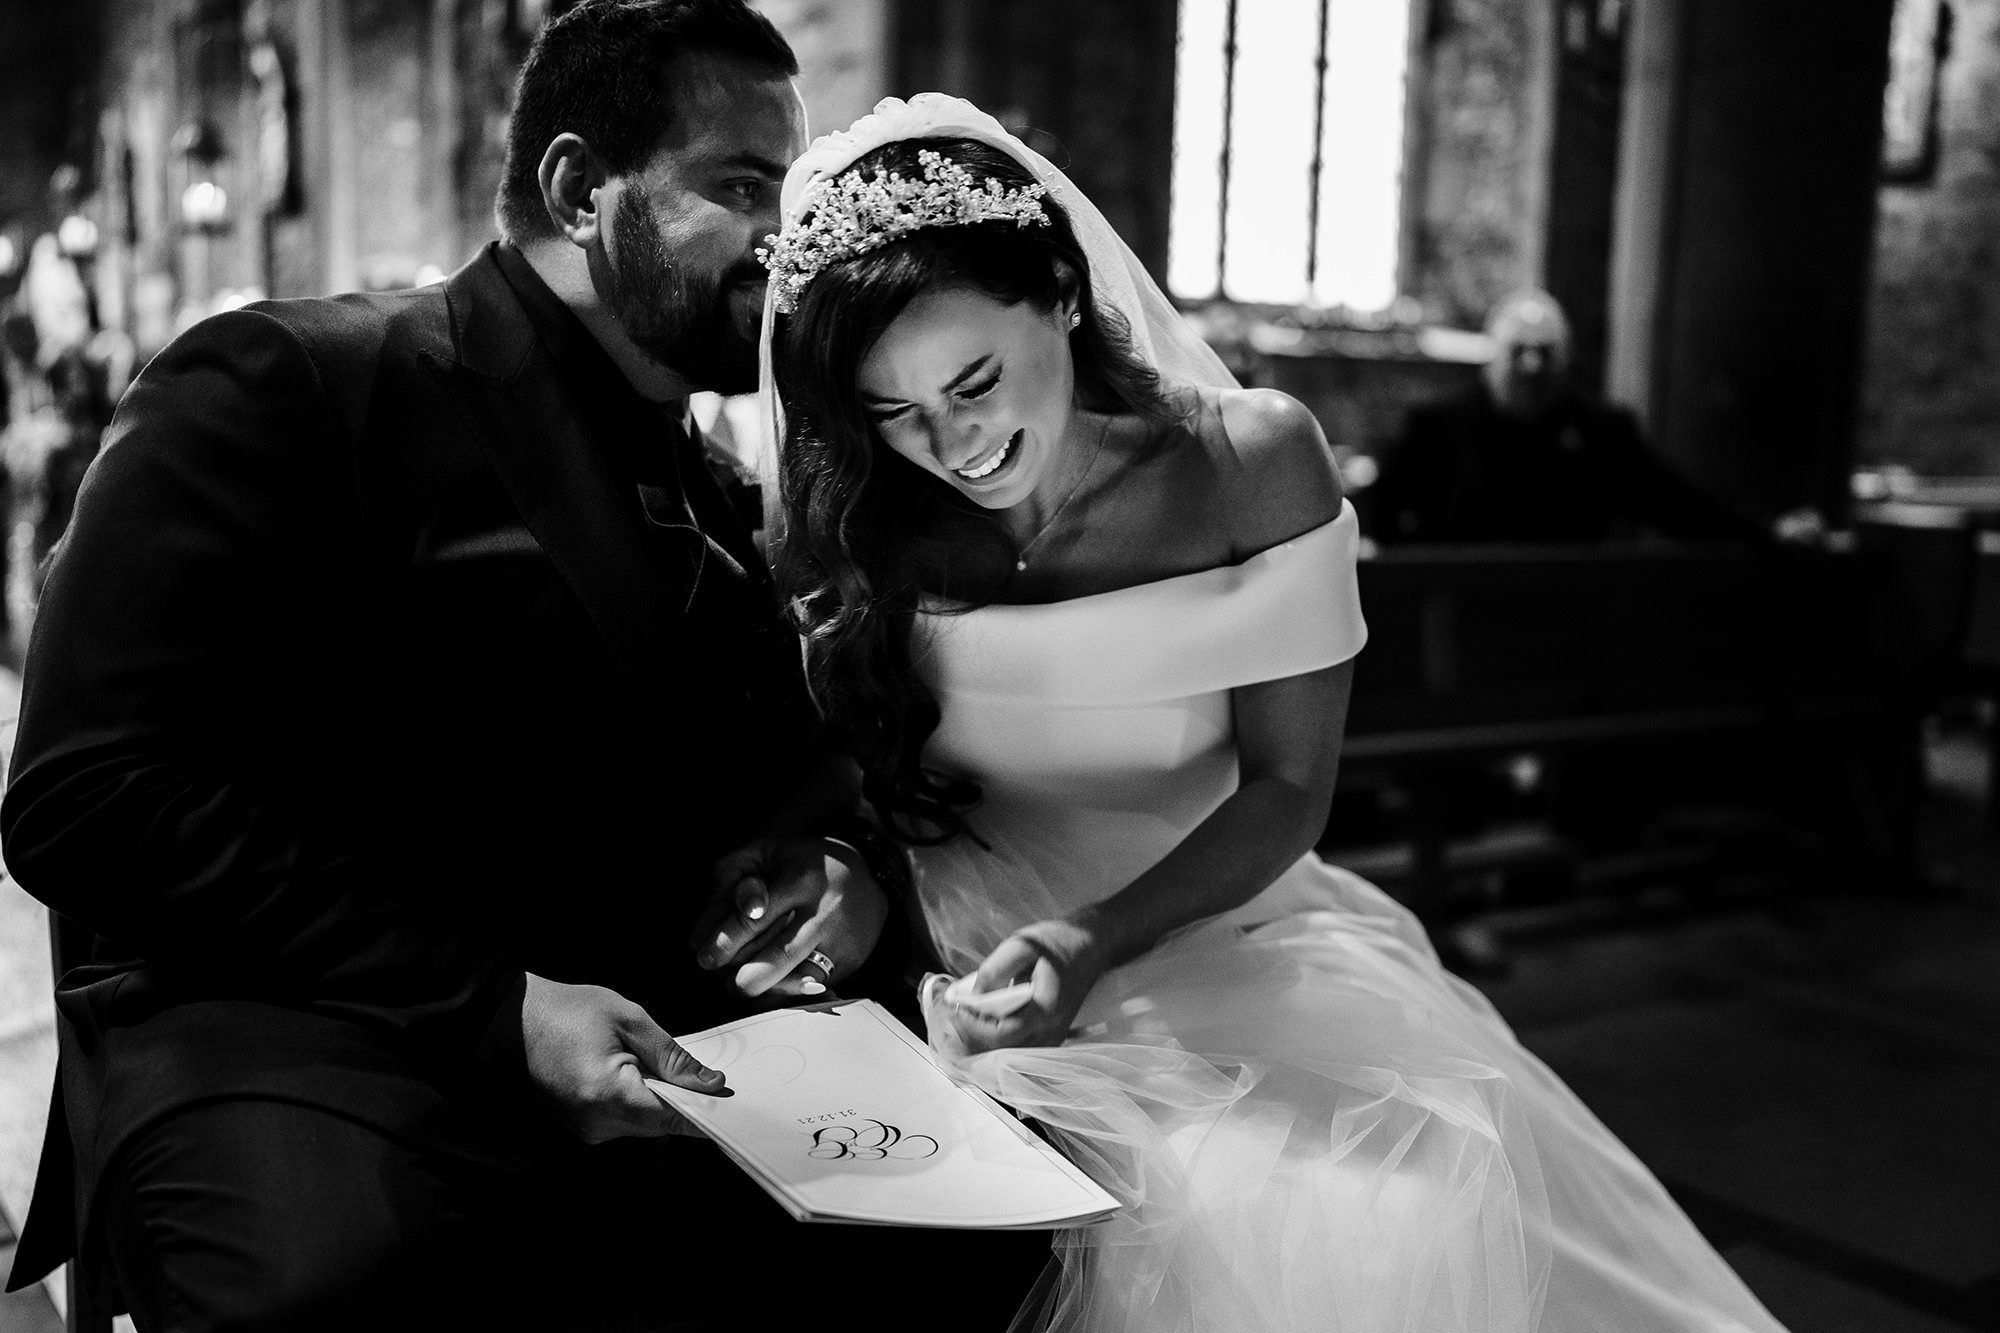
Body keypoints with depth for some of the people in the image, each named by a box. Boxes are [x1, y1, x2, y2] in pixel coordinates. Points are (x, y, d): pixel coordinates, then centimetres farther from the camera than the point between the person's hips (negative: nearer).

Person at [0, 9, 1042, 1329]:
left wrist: (844, 860, -6)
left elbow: (797, 766, 20)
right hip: (315, 1048, -5)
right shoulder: (286, 387, -5)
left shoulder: (713, 491, 17)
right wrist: (499, 1009, -20)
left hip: (669, 1064, 6)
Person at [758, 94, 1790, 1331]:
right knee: (1201, 1222, -28)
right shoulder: (857, 529, -2)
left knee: (1434, 1212, -25)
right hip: (957, 974, 0)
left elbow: (1286, 788, -6)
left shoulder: (1253, 462, -7)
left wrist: (1096, 940, -20)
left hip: (1222, 940, 1)